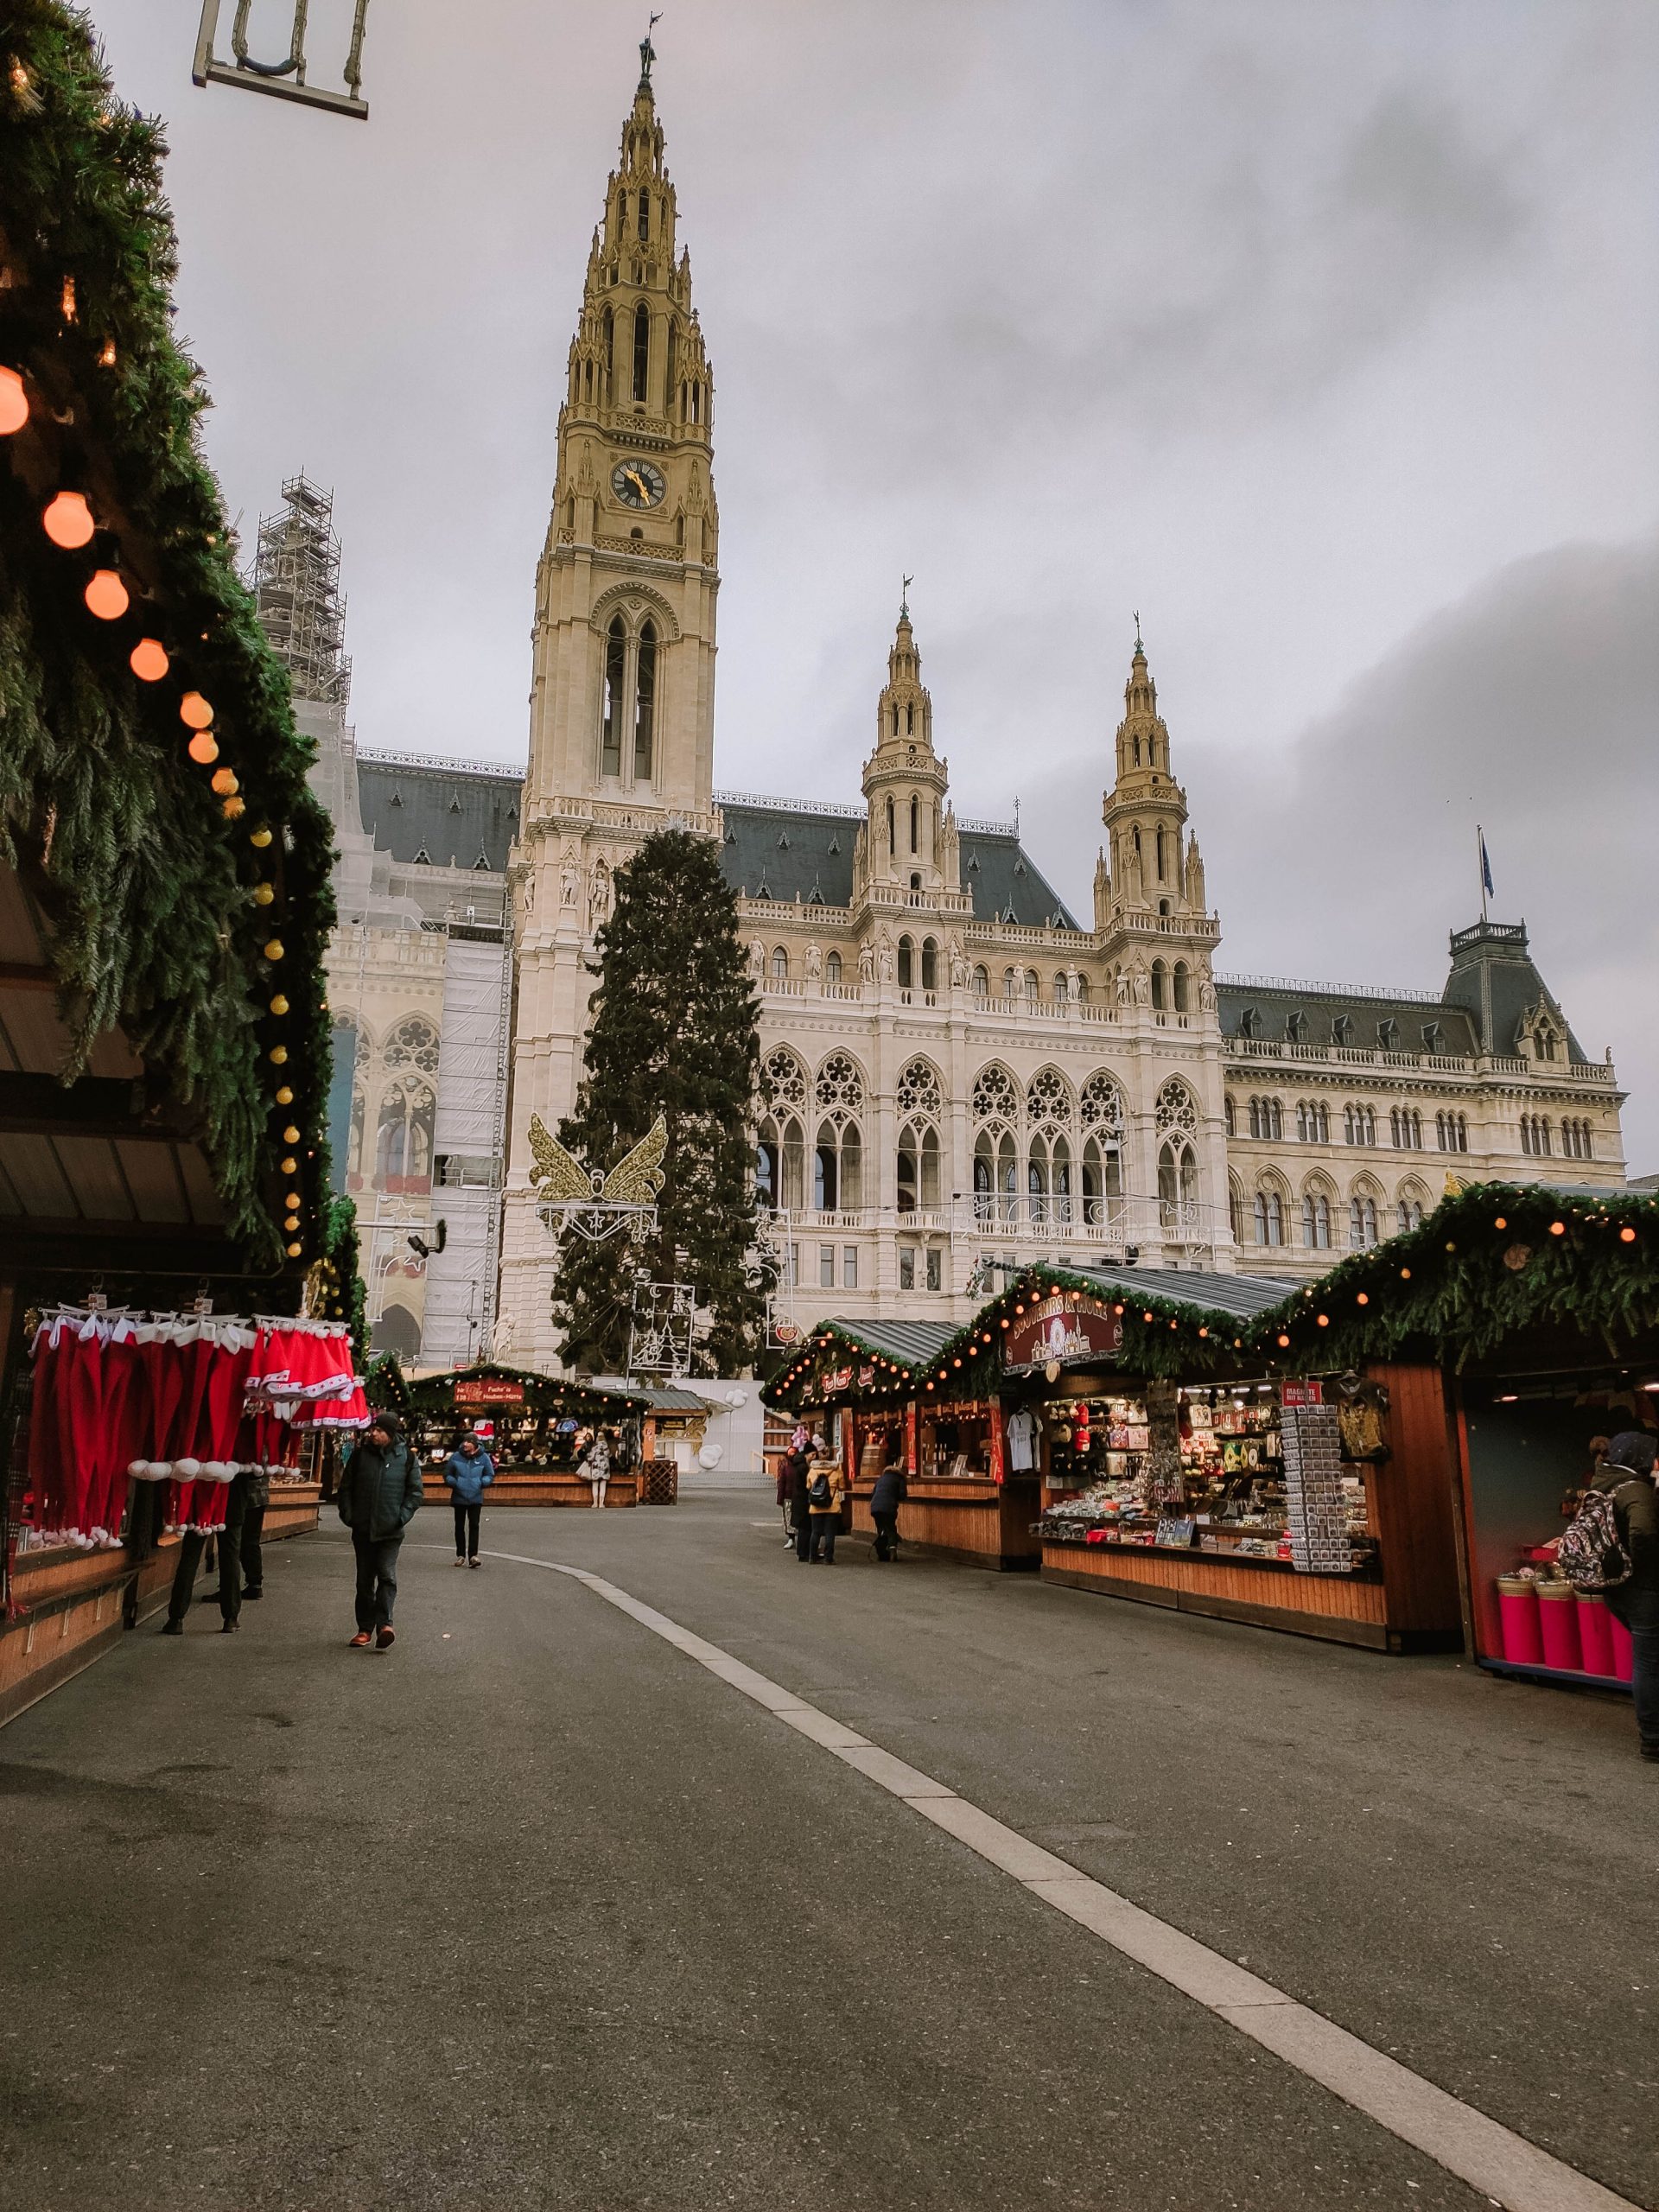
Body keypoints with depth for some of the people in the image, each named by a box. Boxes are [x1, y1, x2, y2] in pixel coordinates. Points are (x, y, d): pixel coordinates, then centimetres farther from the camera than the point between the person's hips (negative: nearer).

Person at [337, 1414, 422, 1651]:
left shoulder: (407, 1457, -3)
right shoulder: (360, 1454, 2)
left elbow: (415, 1491, 1)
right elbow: (346, 1486, 9)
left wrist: (403, 1517, -10)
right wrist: (347, 1514, -3)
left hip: (390, 1530, -3)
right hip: (363, 1529, 3)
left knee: (387, 1575, -12)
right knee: (364, 1579, 10)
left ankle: (384, 1624, -15)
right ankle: (365, 1628, 18)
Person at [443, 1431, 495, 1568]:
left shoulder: (483, 1458, -5)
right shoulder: (456, 1457, -5)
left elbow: (490, 1475, 5)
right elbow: (447, 1474, 5)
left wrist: (483, 1482, -14)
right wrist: (453, 1482, -13)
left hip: (476, 1498, -1)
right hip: (459, 1498, 1)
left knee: (474, 1526, -6)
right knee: (459, 1526, 9)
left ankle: (473, 1555, -5)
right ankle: (460, 1555, 21)